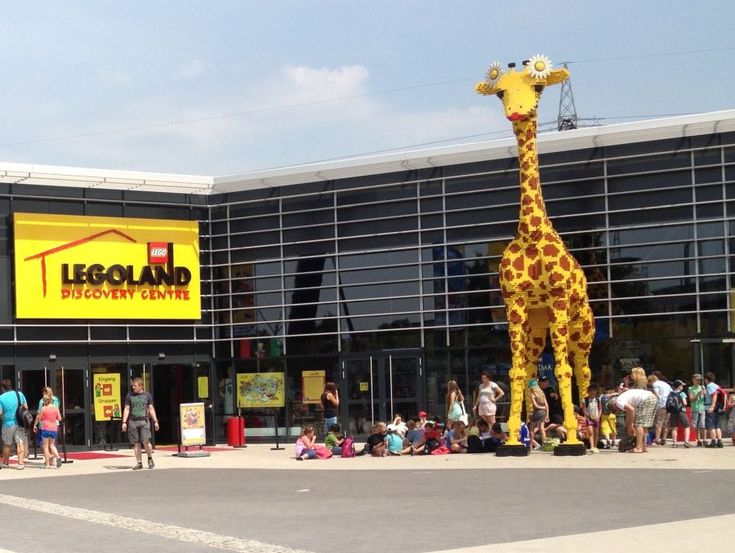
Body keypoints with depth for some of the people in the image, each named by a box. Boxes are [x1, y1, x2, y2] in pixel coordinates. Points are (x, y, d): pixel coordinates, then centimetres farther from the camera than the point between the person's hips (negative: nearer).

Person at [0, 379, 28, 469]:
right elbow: (26, 407, 8)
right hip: (20, 423, 2)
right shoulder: (19, 394, -1)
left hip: (8, 424, -2)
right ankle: (21, 463, -8)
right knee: (20, 443, 1)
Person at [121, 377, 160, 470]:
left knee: (146, 441, -13)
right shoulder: (129, 395, 8)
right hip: (133, 421, 2)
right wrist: (124, 422, 2)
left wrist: (155, 421, 5)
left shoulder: (147, 395, 7)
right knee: (136, 443, 1)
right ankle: (139, 463, 8)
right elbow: (126, 409, 9)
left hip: (144, 421, -2)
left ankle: (150, 459, 9)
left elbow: (151, 409, 11)